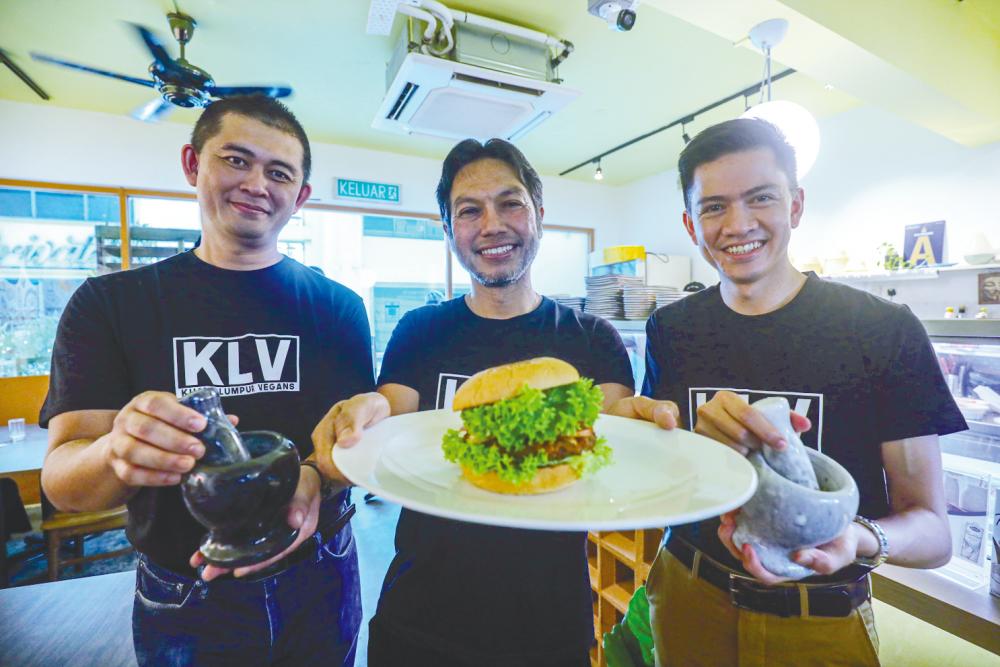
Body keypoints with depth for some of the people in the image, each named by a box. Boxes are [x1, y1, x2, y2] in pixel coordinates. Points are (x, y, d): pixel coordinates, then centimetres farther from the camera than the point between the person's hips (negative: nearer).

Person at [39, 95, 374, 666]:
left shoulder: (338, 306, -6)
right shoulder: (108, 304, -6)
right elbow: (62, 481, -9)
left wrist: (312, 480, -30)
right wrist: (118, 453, -32)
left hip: (320, 582, 1)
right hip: (183, 602, 0)